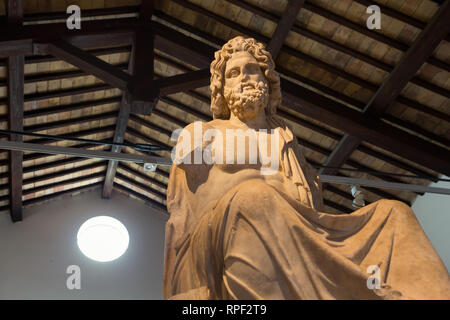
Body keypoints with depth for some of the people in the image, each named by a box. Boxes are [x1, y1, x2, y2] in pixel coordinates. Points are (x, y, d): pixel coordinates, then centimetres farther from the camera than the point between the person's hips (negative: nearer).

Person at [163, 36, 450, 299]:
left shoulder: (284, 138, 31)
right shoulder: (201, 134, 21)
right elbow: (181, 213, 11)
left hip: (299, 241, 5)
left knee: (394, 214, -12)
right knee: (254, 197, -37)